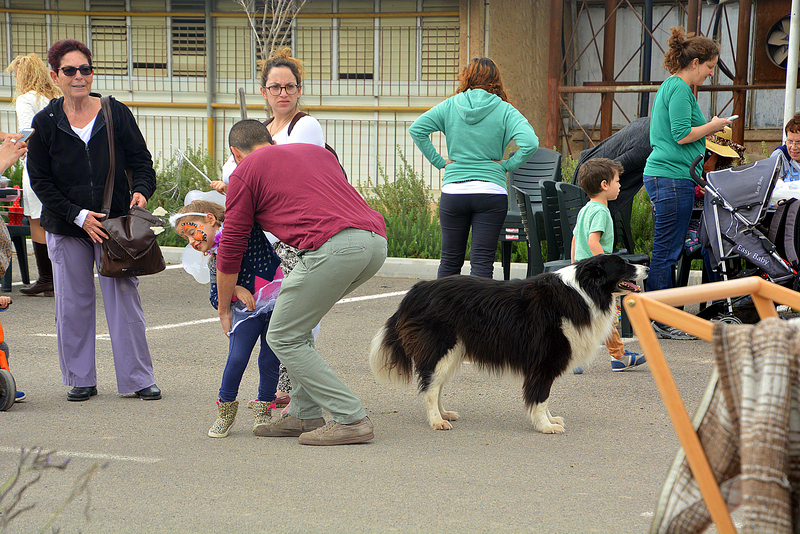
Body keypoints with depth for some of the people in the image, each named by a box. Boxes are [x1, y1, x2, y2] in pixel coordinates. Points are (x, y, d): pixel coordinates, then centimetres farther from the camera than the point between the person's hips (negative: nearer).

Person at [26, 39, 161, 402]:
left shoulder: (116, 114, 0)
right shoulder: (45, 123, -1)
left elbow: (140, 159, 5)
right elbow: (40, 180, -2)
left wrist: (141, 189, -16)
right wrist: (78, 215, -11)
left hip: (116, 222, -1)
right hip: (66, 227, 1)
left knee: (124, 299, -1)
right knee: (72, 304, 5)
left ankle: (138, 378, 8)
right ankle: (81, 379, 18)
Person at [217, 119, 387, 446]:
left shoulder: (244, 173, 14)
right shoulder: (317, 151, 33)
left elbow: (230, 249, 16)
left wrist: (224, 309, 30)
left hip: (334, 245, -8)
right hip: (376, 239, 8)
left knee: (283, 337, 6)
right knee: (296, 324, 24)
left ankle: (350, 419, 0)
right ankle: (305, 416, 23)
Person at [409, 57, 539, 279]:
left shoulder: (450, 106, 3)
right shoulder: (504, 111, -2)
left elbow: (416, 129, -3)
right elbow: (530, 142, -15)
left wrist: (439, 161, 2)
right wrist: (507, 165, -2)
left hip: (453, 191, 2)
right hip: (491, 191, -2)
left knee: (450, 260, 12)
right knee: (482, 261, -1)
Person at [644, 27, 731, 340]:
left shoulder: (670, 87, 20)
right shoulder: (679, 89, -12)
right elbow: (682, 135, -18)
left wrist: (708, 130, 19)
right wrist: (712, 126, -4)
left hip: (661, 175, 11)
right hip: (672, 177, -11)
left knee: (666, 251, 11)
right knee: (666, 251, -7)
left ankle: (663, 319, 14)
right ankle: (662, 323, -4)